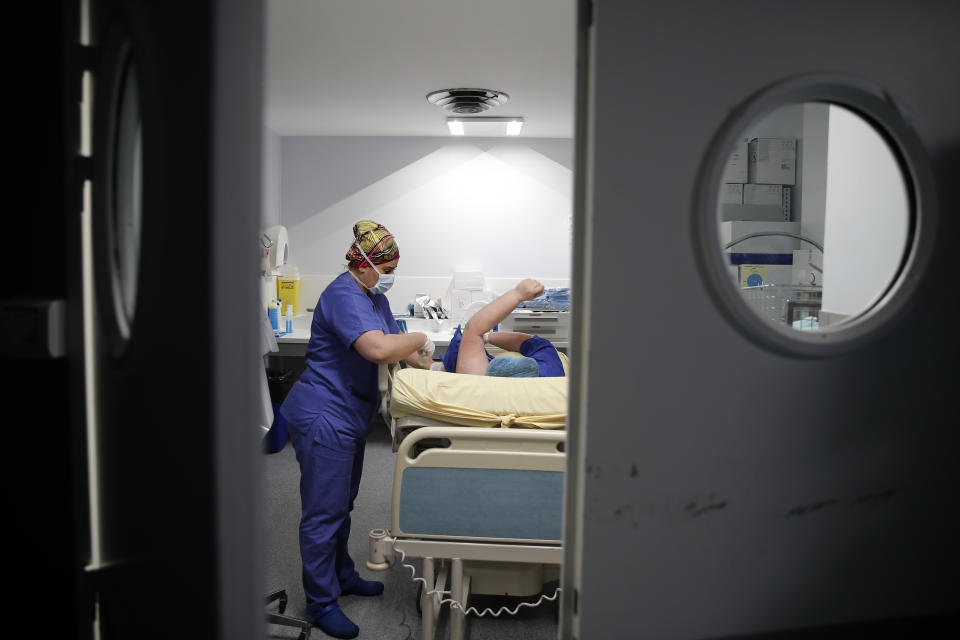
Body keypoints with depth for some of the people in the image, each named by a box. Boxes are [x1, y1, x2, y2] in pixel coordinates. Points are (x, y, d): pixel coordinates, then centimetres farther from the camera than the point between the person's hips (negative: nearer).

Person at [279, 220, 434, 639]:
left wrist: (423, 364, -2)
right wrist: (420, 340, -19)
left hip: (348, 416, 10)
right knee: (323, 511, 1)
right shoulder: (343, 296, -21)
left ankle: (342, 576, 38)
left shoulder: (374, 296, 12)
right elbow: (378, 348, -35)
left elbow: (393, 347, 15)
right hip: (323, 416, -10)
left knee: (341, 505, 22)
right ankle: (321, 603, 14)